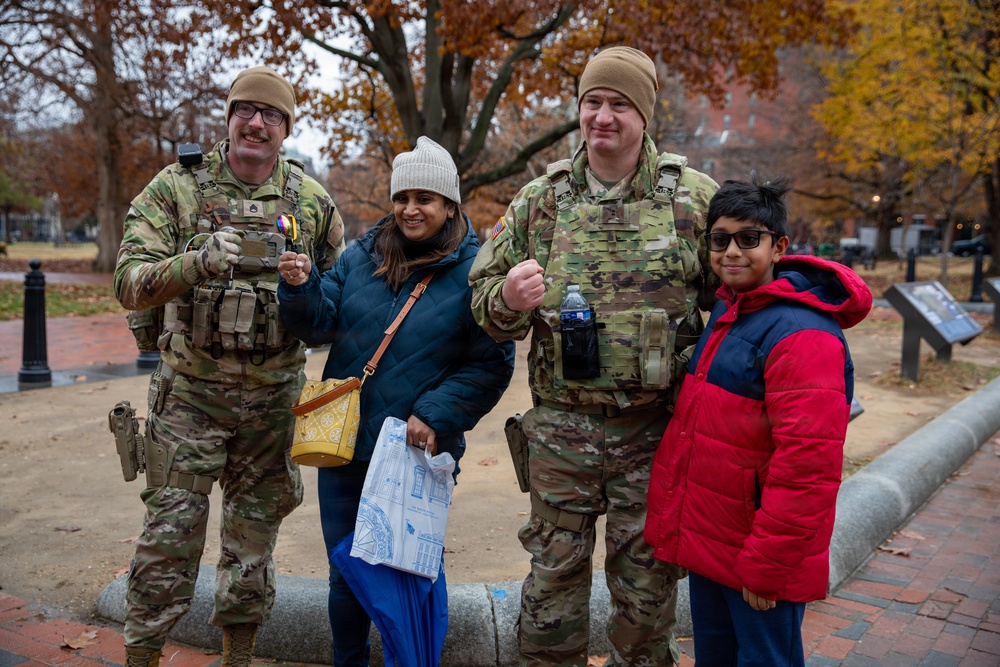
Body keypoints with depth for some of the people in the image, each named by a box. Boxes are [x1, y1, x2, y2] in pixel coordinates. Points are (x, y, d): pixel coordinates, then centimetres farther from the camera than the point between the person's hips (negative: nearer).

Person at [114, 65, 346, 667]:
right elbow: (130, 284, -12)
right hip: (191, 390, -2)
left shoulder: (312, 200, 3)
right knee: (169, 534, 1)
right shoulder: (177, 186, -3)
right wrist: (197, 263, -30)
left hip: (274, 394, 2)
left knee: (254, 538, 13)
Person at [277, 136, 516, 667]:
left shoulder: (475, 273, -8)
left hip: (419, 456, -3)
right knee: (346, 573, 15)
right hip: (345, 444, 4)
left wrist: (436, 416, -17)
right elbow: (321, 325, 3)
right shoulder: (360, 257, 4)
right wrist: (300, 289, -16)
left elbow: (493, 365, -9)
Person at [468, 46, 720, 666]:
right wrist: (508, 300, -16)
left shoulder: (695, 196, -1)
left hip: (656, 429, -1)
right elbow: (485, 299, 7)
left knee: (646, 588, 14)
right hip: (561, 427, 1)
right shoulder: (539, 199, 3)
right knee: (554, 576, 13)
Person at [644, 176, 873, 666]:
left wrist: (766, 566, -20)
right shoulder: (725, 312, 8)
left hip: (757, 552, -8)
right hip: (706, 539, 8)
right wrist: (673, 522, 18)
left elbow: (806, 467, -25)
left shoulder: (802, 334, -21)